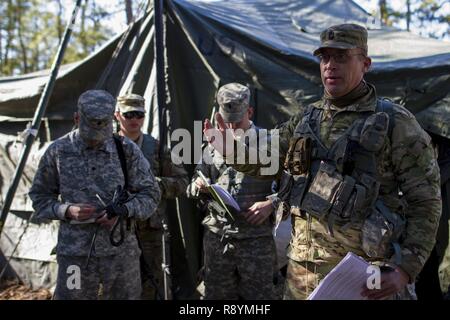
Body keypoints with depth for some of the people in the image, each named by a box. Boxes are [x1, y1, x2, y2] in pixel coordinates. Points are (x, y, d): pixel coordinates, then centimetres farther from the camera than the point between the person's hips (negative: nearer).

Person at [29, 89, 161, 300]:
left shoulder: (127, 150, -2)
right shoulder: (58, 152, -1)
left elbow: (150, 194, 2)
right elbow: (39, 197, 7)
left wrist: (123, 210, -15)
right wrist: (66, 210, -12)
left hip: (122, 252, 1)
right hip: (75, 254, 0)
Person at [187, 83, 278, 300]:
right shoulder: (212, 147, 11)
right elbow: (193, 189, 18)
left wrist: (271, 204, -17)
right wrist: (199, 187, -5)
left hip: (256, 239, -3)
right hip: (216, 238, 4)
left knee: (258, 295, 6)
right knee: (216, 295, 13)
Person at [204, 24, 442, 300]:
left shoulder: (395, 122, -8)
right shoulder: (306, 119, 8)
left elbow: (425, 202, -8)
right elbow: (265, 159, 15)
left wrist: (406, 269, -16)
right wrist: (232, 149, -6)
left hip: (366, 273, -5)